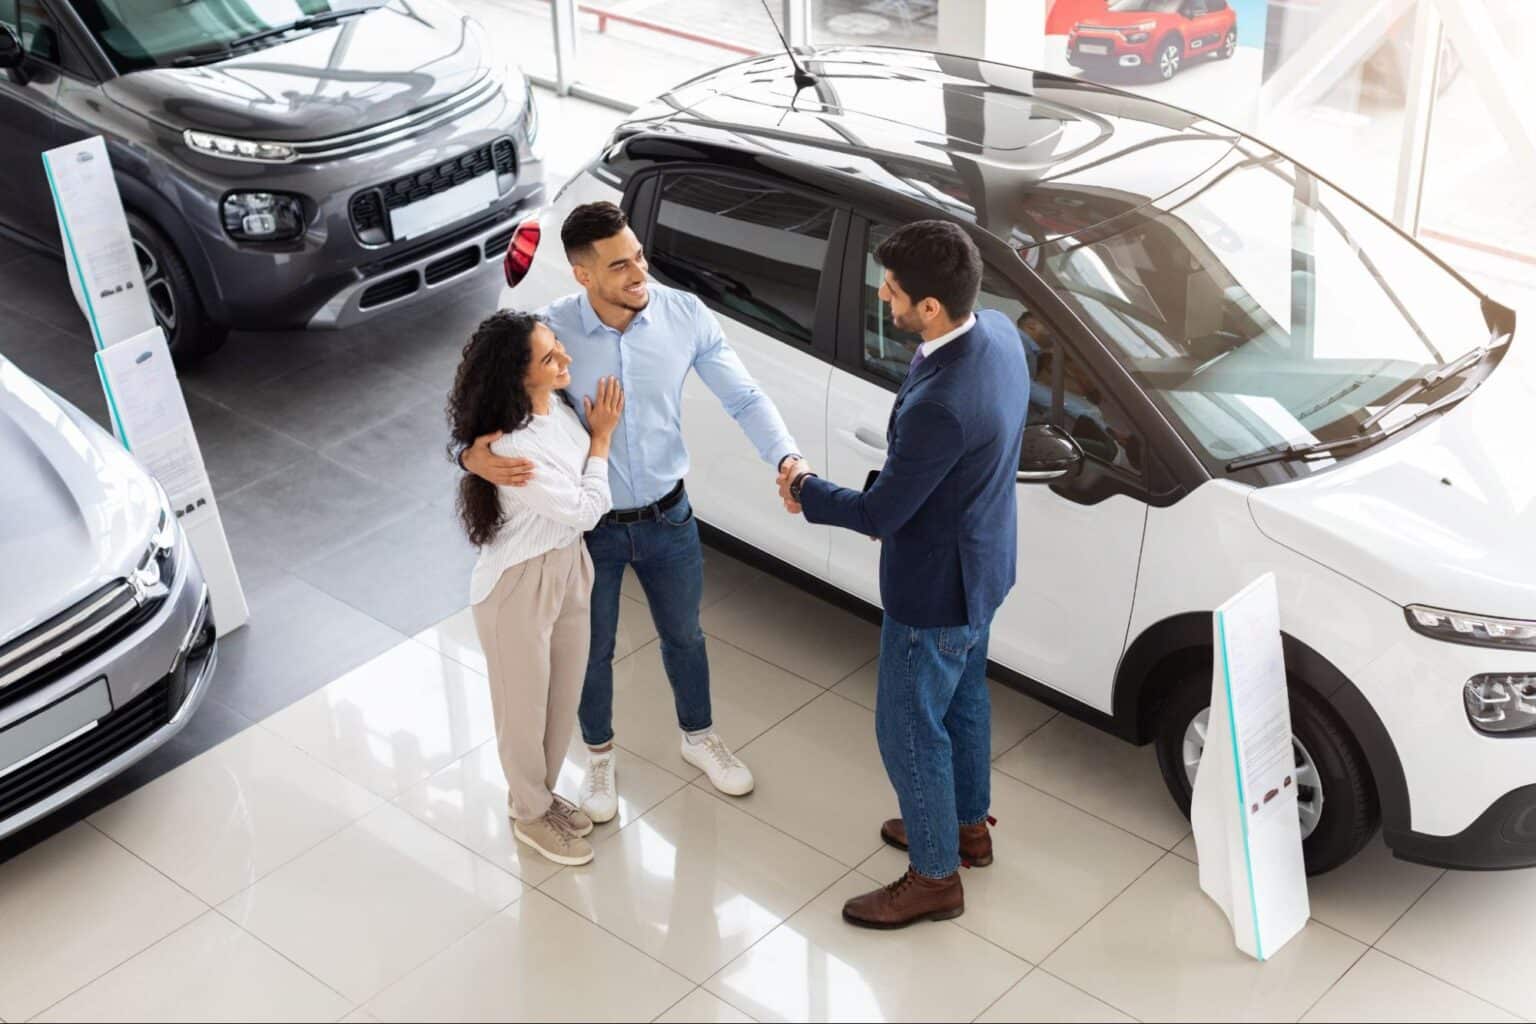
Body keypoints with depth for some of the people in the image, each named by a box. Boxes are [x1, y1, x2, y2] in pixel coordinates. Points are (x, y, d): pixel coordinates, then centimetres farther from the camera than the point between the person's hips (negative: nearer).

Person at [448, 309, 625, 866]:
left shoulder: (558, 403, -8)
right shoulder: (512, 448, -34)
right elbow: (586, 509, -21)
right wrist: (602, 437, -13)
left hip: (569, 566, 8)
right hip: (519, 586, -8)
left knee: (563, 696, 24)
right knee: (526, 705, 15)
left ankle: (540, 792, 47)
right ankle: (530, 814, 38)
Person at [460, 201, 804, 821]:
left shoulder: (684, 314, -16)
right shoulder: (550, 331, -23)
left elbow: (743, 397, -9)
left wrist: (787, 458, -26)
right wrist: (474, 456, -39)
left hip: (667, 517, 2)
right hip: (589, 525, -2)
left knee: (683, 635, 23)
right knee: (593, 649, 19)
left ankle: (698, 737, 51)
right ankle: (600, 755, 46)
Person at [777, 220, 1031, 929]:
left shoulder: (940, 405, -39)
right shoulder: (997, 332, -10)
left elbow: (881, 513, -25)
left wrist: (804, 490, -7)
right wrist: (891, 495, 10)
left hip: (935, 588, -9)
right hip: (981, 562, 9)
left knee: (909, 729, 11)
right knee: (962, 697, 28)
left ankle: (934, 878, 30)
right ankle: (967, 824, 50)